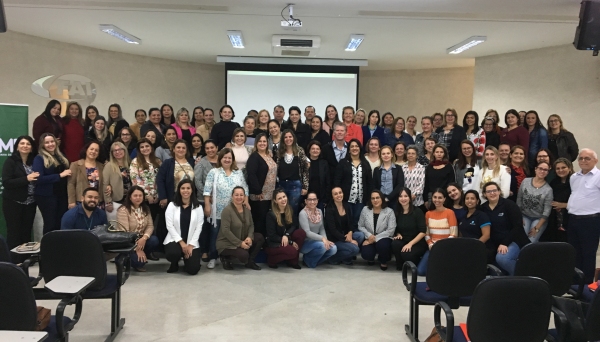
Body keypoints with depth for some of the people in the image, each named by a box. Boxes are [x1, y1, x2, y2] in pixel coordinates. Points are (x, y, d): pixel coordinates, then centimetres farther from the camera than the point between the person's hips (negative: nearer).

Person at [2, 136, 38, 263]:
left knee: (27, 232, 7)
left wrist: (37, 179, -8)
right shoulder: (10, 161, -5)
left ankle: (25, 260, 16)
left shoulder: (34, 161, 7)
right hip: (13, 203, -4)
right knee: (14, 233, 1)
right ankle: (14, 262, 7)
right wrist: (26, 179, -22)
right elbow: (6, 182, -14)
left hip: (30, 203, 4)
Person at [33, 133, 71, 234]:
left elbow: (66, 174, 23)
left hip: (62, 195, 6)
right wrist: (60, 175, -18)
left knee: (61, 224, 7)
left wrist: (67, 174, 1)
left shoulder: (60, 157, 14)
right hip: (46, 196, -6)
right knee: (50, 224, -1)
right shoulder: (39, 158, -6)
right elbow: (39, 179, -18)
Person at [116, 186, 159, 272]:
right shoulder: (123, 210, -14)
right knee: (138, 261, -28)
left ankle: (144, 255, 3)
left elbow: (150, 226, -2)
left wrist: (144, 238, -24)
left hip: (141, 239, 5)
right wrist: (137, 249, -23)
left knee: (154, 240, -26)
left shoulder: (146, 209, 6)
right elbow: (124, 232, -20)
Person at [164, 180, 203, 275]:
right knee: (173, 253, -35)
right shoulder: (172, 205, 0)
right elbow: (169, 226, -6)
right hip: (175, 240, -1)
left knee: (193, 270, -15)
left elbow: (199, 227, -2)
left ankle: (186, 259, 24)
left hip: (192, 243, 1)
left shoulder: (198, 207, 2)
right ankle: (174, 264, 5)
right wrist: (181, 242, -14)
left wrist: (191, 245, -10)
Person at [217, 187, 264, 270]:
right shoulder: (227, 210, -18)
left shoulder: (247, 210, 5)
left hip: (242, 240, 7)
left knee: (260, 237, -11)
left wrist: (249, 237, -16)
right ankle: (226, 258, 1)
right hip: (226, 243, -7)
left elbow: (251, 225, 6)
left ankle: (250, 261, 3)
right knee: (244, 255, -30)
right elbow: (225, 230, -23)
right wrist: (240, 243, -24)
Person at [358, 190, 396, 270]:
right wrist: (369, 235, -16)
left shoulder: (389, 211, -7)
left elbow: (390, 230, -13)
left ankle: (383, 261, 1)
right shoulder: (365, 210, -1)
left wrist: (375, 238, -18)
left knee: (382, 245, -38)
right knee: (366, 254, -29)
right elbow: (360, 226, 3)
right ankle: (371, 258, 16)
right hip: (369, 239, 1)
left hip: (383, 239, -1)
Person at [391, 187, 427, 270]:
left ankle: (418, 263, 3)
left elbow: (423, 232, -15)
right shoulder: (397, 212, 2)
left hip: (418, 243, -4)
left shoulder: (417, 212, -11)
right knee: (395, 243, -29)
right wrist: (398, 235, -9)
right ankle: (400, 264, -3)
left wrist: (410, 244, -21)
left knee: (406, 254, -32)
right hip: (403, 241, 4)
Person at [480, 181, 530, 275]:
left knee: (501, 258, -31)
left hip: (513, 241, -5)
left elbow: (517, 226, -11)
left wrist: (505, 243, -19)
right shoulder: (482, 209, 3)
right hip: (495, 244, 5)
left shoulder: (509, 205, -7)